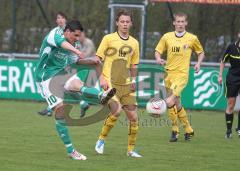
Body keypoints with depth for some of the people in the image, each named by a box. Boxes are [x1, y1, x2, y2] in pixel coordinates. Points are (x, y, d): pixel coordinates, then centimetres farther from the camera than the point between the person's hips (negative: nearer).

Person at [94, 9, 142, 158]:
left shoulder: (134, 43, 10)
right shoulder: (108, 39, -2)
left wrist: (133, 80, 7)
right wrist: (102, 78, -11)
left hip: (126, 85, 5)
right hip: (110, 83, -5)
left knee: (133, 116, 0)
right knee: (116, 111, -24)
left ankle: (131, 150, 15)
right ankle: (101, 140, -4)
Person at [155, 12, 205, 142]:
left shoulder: (192, 38, 1)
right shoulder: (167, 37, 5)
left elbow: (201, 53, 15)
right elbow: (158, 51, 11)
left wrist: (198, 63, -3)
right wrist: (158, 59, -10)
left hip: (182, 74, -4)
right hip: (169, 73, 4)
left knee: (170, 102, -21)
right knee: (177, 104, 10)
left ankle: (175, 130, -7)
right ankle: (188, 130, 25)